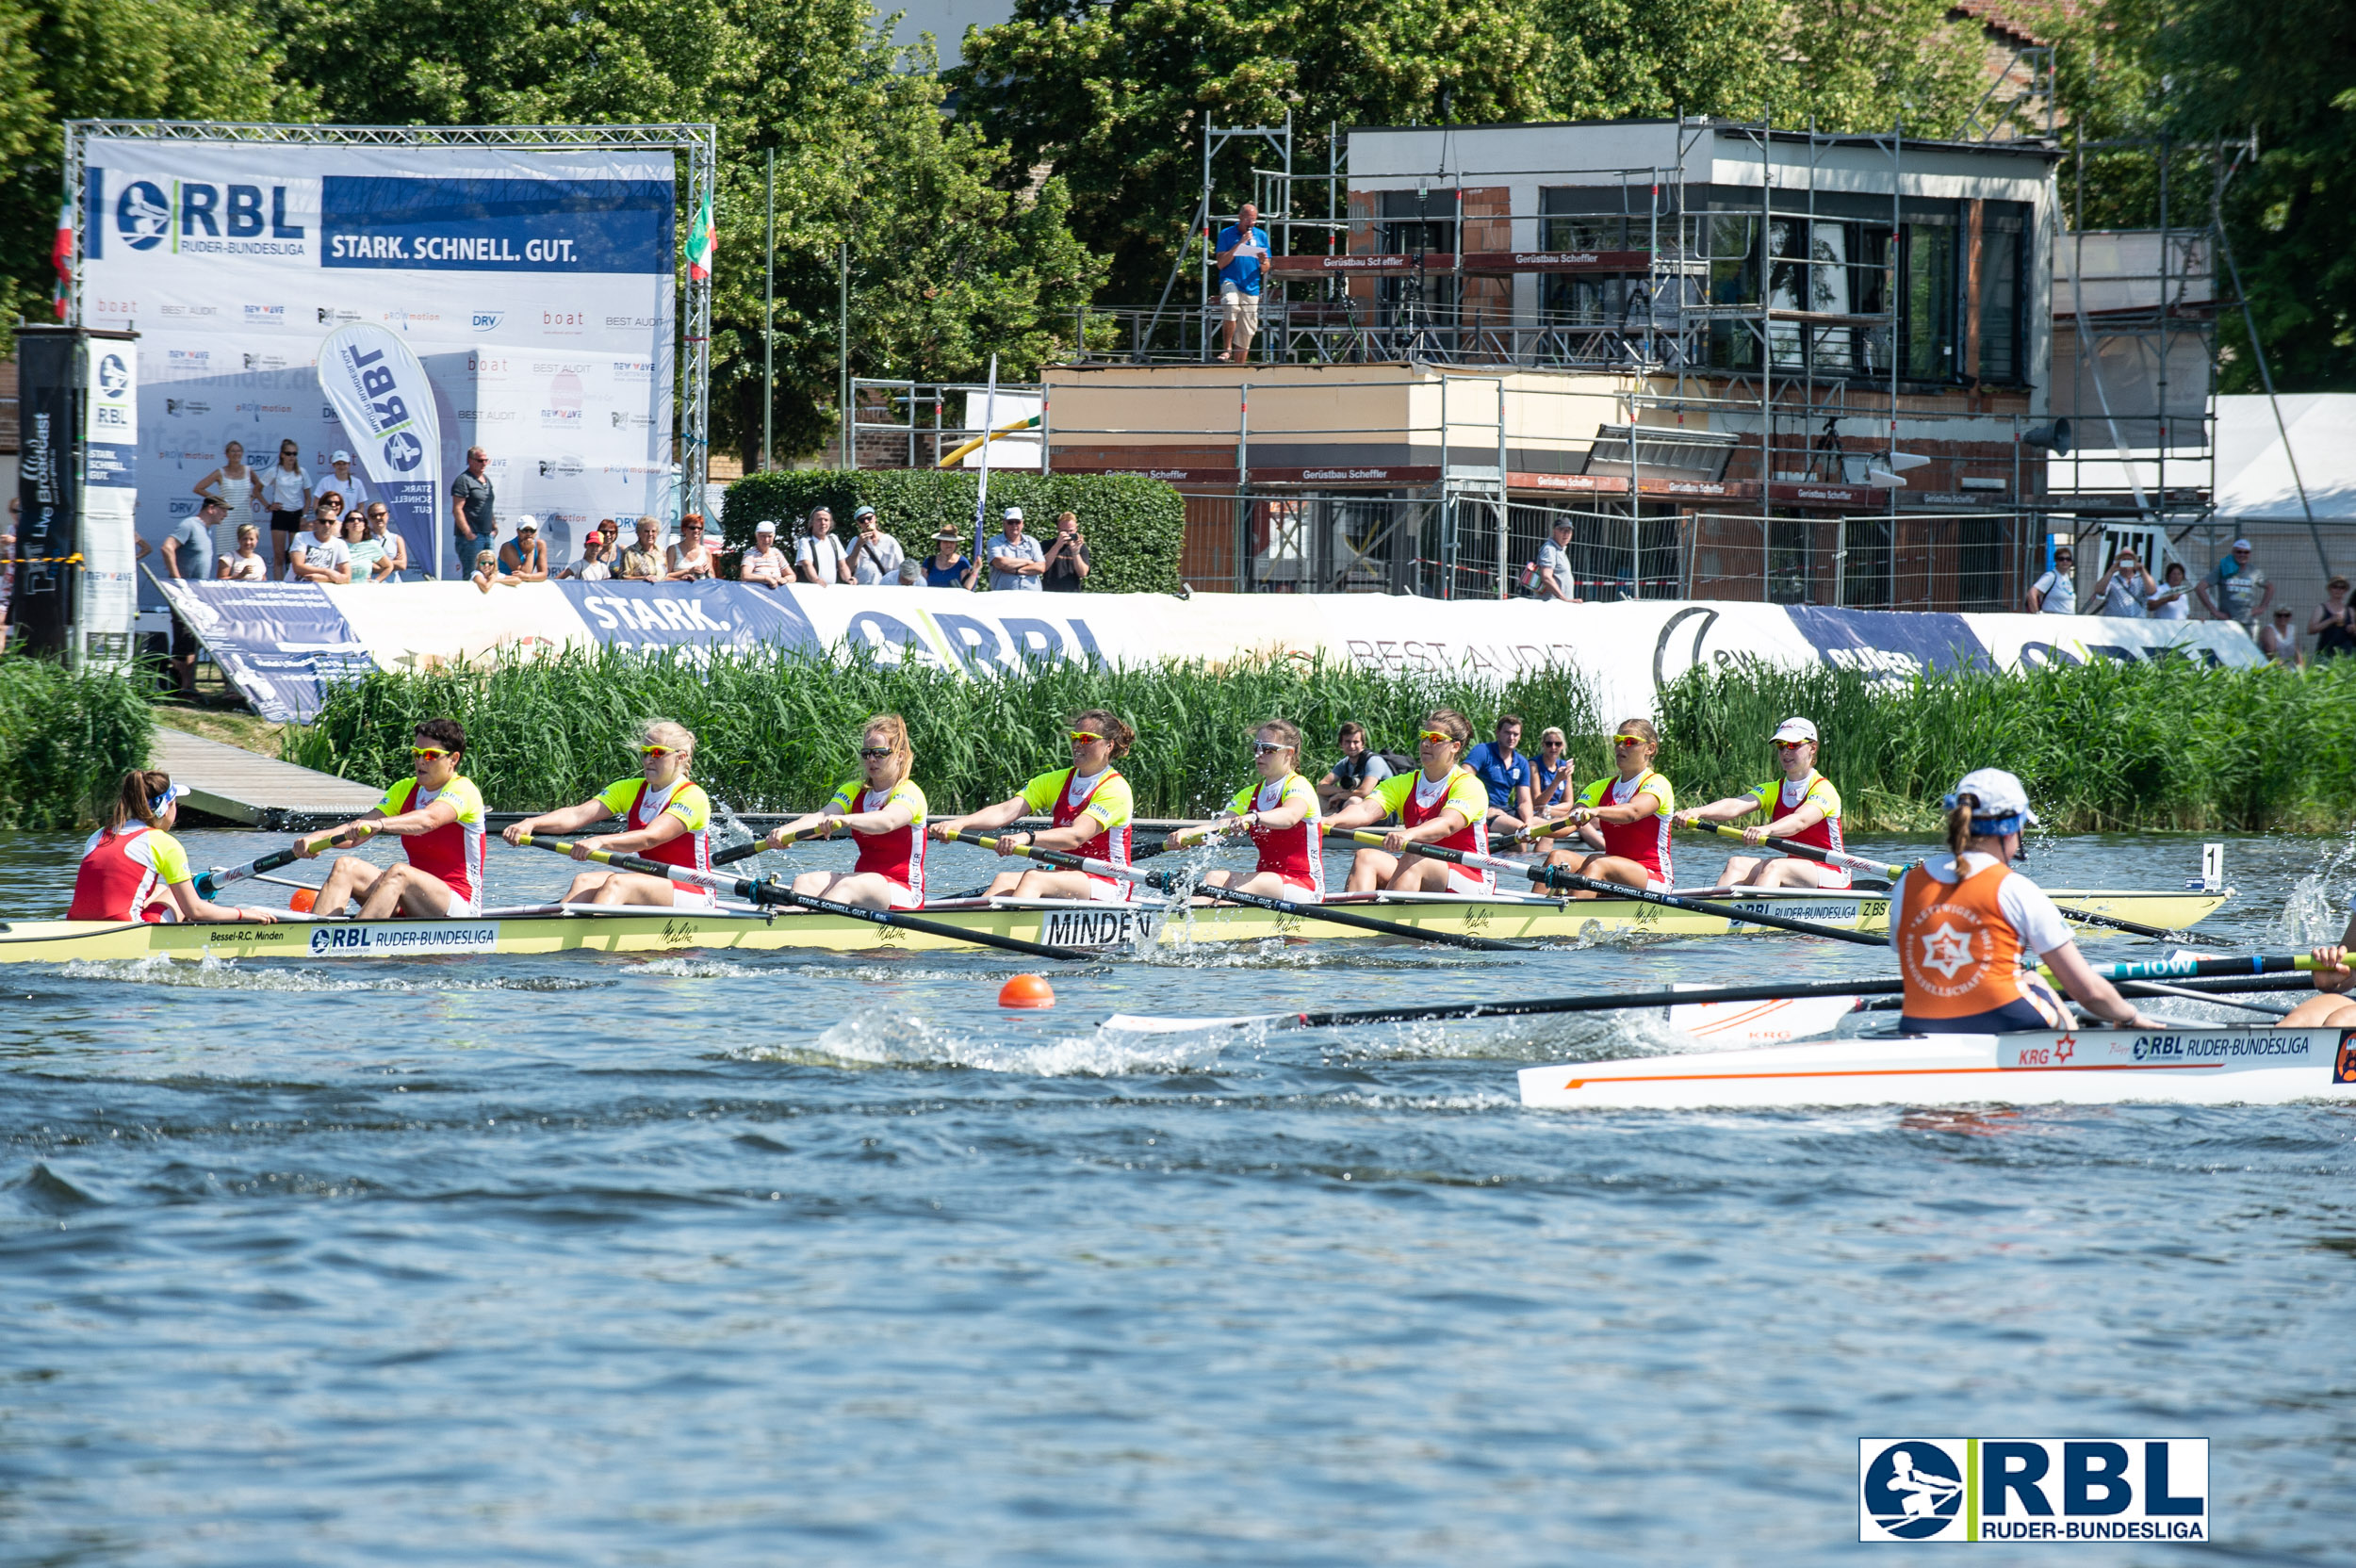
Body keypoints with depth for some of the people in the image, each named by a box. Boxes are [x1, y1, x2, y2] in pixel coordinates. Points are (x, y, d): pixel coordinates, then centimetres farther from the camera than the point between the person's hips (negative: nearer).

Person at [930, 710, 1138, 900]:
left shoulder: (1116, 789, -9)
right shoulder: (1057, 781, 12)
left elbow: (1076, 836, -25)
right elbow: (1006, 811, -2)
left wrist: (1026, 838, -41)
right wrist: (961, 823, -21)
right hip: (1064, 875, 6)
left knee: (1033, 878, -32)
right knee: (1004, 880, -22)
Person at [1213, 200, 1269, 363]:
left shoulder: (1261, 236, 13)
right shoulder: (1227, 234, 4)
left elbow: (1266, 269, 15)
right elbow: (1221, 264, -5)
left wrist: (1263, 262, -9)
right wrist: (1239, 244, -12)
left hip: (1251, 287, 4)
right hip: (1230, 282, -4)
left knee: (1246, 332, 2)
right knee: (1231, 307, -35)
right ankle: (1227, 349, -26)